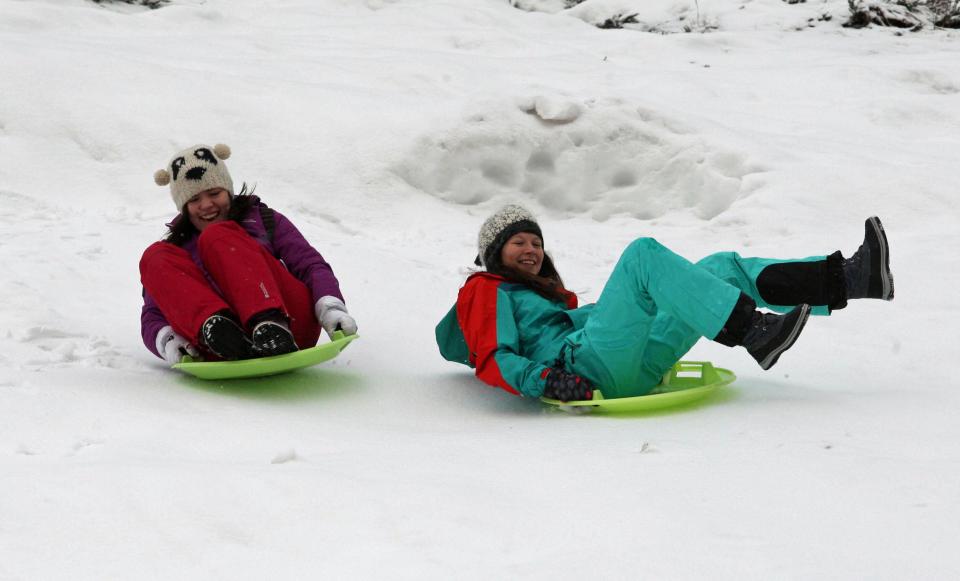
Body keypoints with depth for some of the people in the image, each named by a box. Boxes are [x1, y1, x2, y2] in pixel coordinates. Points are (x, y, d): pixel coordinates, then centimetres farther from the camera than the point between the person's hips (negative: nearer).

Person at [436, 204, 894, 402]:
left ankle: (846, 277, -16)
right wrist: (545, 380, -21)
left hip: (636, 369, 8)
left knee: (721, 267, 0)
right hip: (589, 369, -8)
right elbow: (492, 360, -4)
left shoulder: (552, 297, 38)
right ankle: (753, 332, -33)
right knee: (644, 253, -22)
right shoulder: (486, 292, 13)